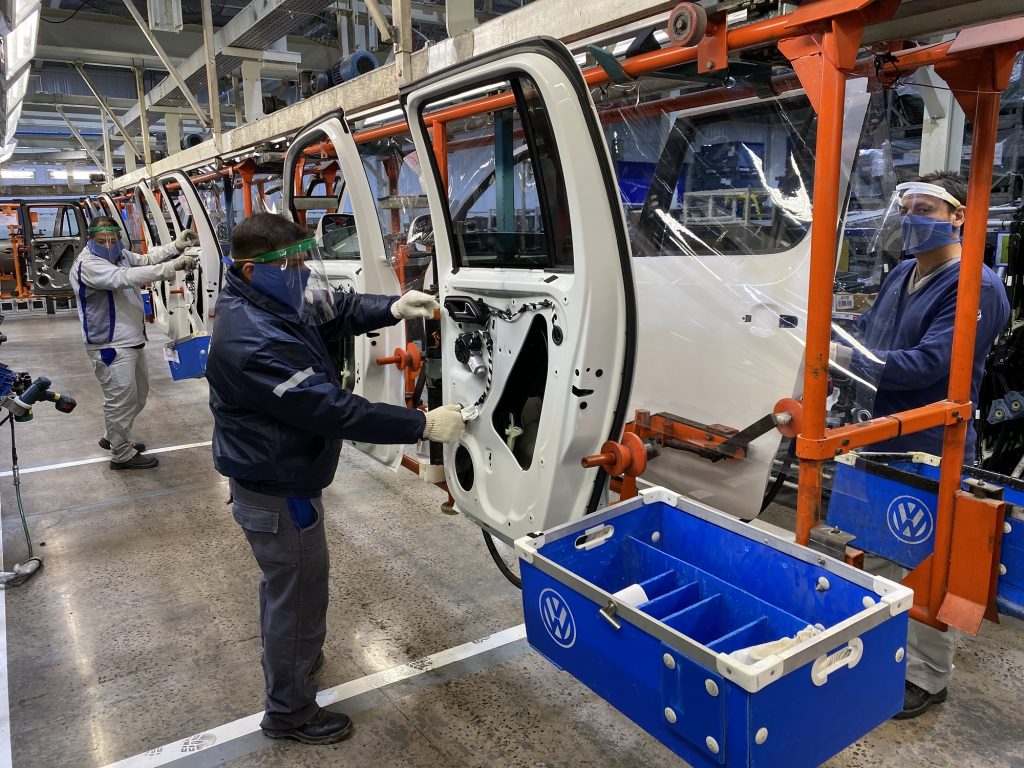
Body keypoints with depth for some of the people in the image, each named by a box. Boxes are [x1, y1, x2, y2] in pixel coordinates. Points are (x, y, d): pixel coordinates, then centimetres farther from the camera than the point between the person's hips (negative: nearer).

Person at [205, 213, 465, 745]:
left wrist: (392, 308, -12)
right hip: (277, 492, -10)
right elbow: (334, 410, -34)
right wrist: (423, 425, -30)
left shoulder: (272, 302, -3)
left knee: (285, 582, 29)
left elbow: (337, 309, 7)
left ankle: (290, 660, 53)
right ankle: (290, 713, 29)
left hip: (275, 479, 10)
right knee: (299, 592, 8)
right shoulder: (255, 343, -34)